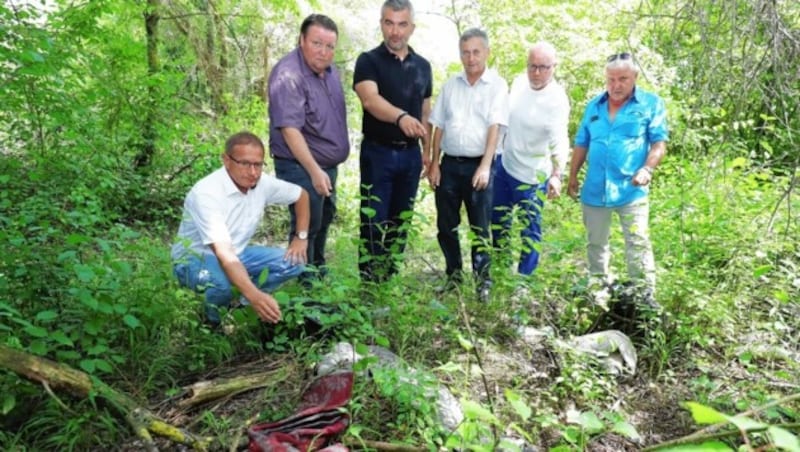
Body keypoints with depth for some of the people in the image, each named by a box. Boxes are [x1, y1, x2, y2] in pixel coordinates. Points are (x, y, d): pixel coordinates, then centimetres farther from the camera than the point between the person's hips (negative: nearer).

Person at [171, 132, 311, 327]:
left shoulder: (263, 183, -12)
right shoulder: (207, 193, -31)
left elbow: (301, 195, 8)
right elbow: (223, 252, -41)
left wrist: (301, 237, -3)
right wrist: (254, 295, -53)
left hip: (237, 253, 6)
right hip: (196, 258, -6)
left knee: (292, 262, -12)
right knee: (224, 283, -39)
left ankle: (240, 303, 2)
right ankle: (213, 313, -5)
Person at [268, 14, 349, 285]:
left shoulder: (329, 70, 4)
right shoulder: (288, 76, -23)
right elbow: (290, 129, -29)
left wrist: (327, 167, 15)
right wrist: (314, 171, -33)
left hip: (328, 164, 9)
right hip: (300, 167, -9)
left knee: (324, 220, 23)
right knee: (307, 227, -1)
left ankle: (319, 271, 43)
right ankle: (306, 284, 15)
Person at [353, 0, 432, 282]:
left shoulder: (423, 66, 9)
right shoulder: (369, 61, -6)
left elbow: (425, 113, 14)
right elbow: (370, 99, -25)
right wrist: (401, 117, -43)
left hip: (410, 154, 5)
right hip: (378, 153, -4)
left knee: (400, 219, 12)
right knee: (374, 221, -1)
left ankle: (390, 277, 25)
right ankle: (369, 282, 9)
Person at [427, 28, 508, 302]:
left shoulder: (497, 85, -1)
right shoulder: (451, 85, 10)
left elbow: (494, 128, -9)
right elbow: (438, 126, 10)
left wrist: (485, 167, -17)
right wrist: (434, 164, 3)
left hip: (478, 165, -4)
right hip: (449, 164, 4)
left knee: (480, 228, 3)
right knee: (446, 226, 9)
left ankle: (482, 281, 13)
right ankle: (453, 277, 23)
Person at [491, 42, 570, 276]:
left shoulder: (557, 100, -23)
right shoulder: (519, 81, -3)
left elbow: (560, 141, -34)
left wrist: (556, 175, -49)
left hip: (531, 175, -7)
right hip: (504, 163, 8)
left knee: (529, 230, 4)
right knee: (498, 221, 22)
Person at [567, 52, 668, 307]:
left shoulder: (651, 104, -1)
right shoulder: (594, 106, 11)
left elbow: (659, 144, -5)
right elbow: (581, 145, 15)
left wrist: (647, 169, -21)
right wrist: (573, 176, 14)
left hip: (631, 190, -4)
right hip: (594, 189, 4)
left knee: (638, 245, -5)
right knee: (596, 243, 15)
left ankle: (645, 297, 4)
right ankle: (598, 292, 32)